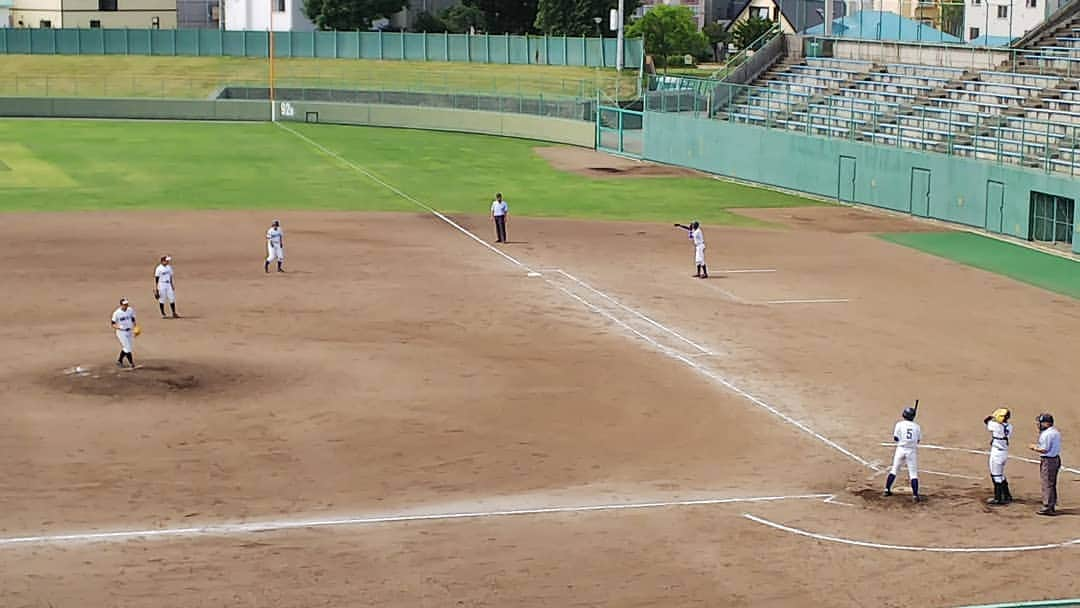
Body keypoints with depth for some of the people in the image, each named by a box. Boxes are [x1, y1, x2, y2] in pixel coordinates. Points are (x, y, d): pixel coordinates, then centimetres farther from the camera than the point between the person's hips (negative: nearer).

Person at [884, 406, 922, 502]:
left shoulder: (900, 424, -1)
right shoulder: (917, 426, 4)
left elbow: (895, 438, -3)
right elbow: (918, 440, 8)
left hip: (901, 449, 0)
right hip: (912, 450, 0)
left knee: (894, 469, 15)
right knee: (913, 473, 1)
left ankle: (887, 490, 15)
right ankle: (915, 494, -9)